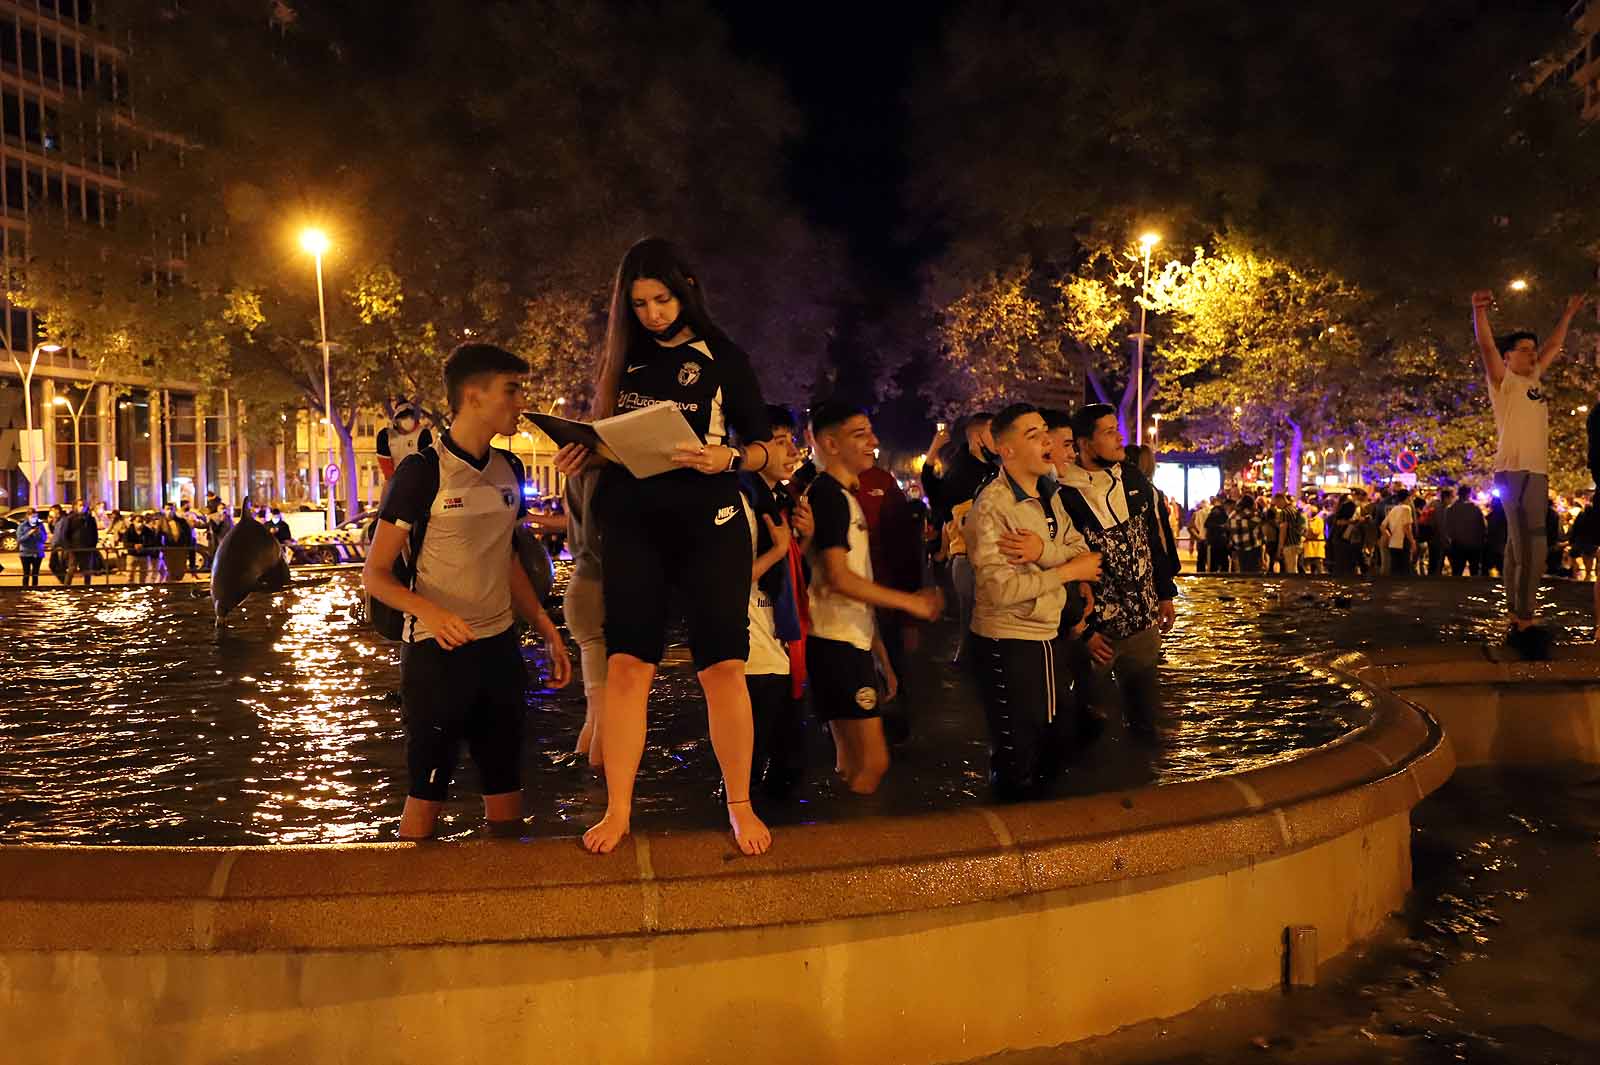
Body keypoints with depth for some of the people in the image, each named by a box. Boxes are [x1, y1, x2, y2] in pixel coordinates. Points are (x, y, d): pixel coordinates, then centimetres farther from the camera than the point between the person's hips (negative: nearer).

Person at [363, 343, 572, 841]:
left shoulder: (509, 470, 7)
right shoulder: (422, 471, -11)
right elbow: (376, 573, -9)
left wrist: (547, 631, 11)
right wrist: (428, 611, -28)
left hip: (500, 649, 6)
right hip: (437, 651, -6)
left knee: (506, 788, 12)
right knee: (427, 793, 3)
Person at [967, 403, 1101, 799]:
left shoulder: (1050, 497, 9)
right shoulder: (991, 506, -18)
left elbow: (1083, 554, 0)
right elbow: (999, 589, -27)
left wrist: (1044, 551, -21)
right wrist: (1068, 571, -18)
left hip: (1053, 637, 8)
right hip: (1009, 646, -8)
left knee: (1062, 740, 22)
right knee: (1016, 763, 7)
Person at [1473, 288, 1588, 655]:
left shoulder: (1534, 378, 21)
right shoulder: (1503, 381, 0)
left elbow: (1554, 345, 36)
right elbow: (1486, 345, -17)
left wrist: (1569, 313, 40)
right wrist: (1480, 311, -31)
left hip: (1538, 471, 9)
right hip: (1515, 471, -9)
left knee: (1518, 549, 8)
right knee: (1531, 549, -16)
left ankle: (1514, 619, 10)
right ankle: (1524, 624, -16)